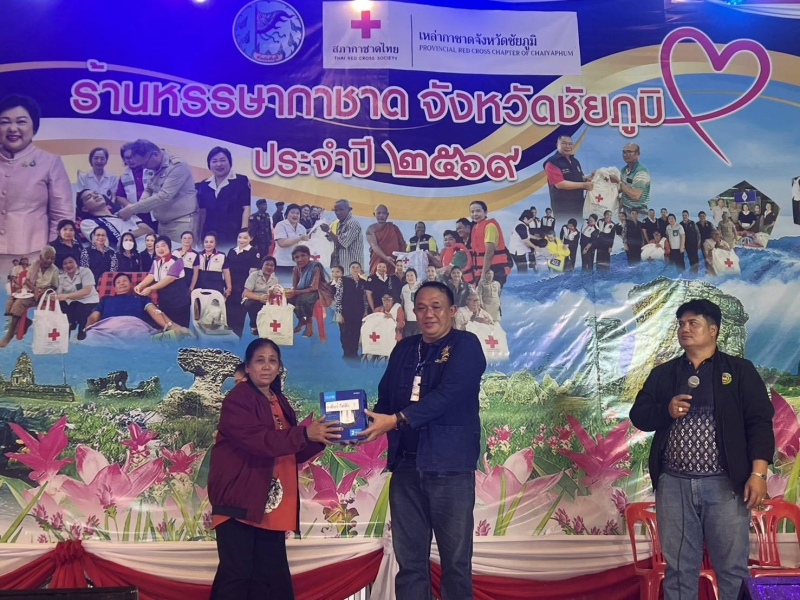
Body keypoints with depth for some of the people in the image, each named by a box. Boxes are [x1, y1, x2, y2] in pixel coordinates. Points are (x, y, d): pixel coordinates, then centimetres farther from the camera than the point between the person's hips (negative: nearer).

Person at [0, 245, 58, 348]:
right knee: (10, 301, -22)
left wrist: (42, 291, -21)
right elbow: (27, 280, 3)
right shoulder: (35, 264, 4)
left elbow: (54, 287, -2)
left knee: (19, 303, -29)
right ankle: (25, 321, -1)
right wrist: (35, 289, -17)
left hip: (42, 294, -5)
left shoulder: (55, 270, -5)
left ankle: (9, 335, -23)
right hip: (28, 290, 5)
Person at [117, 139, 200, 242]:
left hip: (182, 223, -8)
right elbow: (148, 190, 21)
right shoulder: (156, 168, 10)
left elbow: (164, 196, -23)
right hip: (163, 223, 8)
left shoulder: (178, 166, -16)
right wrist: (134, 208, -2)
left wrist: (133, 209, -19)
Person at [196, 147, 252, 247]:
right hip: (211, 236, 4)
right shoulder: (204, 185, 14)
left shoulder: (241, 181, 0)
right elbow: (203, 212, 18)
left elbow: (246, 208, -6)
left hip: (233, 235, -4)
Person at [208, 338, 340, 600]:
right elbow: (258, 440, -24)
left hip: (272, 506, 8)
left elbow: (294, 453, 16)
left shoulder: (281, 404, 15)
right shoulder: (237, 400, -9)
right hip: (239, 501, -7)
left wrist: (320, 438, -1)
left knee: (271, 576, 8)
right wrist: (305, 433, -29)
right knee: (237, 574, -8)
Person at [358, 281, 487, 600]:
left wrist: (396, 420, -23)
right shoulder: (403, 349, 16)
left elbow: (448, 394, -16)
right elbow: (386, 397, 13)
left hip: (450, 465, -5)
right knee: (409, 561, 9)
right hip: (406, 465, 5)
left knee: (455, 561, 3)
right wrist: (369, 424, -9)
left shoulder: (465, 345, -2)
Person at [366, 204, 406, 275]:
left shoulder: (394, 228, 11)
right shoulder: (371, 229, 3)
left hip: (394, 263, 1)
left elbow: (402, 244, 13)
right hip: (378, 262, -1)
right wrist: (386, 257, -26)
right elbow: (374, 245, -11)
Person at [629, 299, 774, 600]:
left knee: (732, 567, 3)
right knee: (678, 567, 9)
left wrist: (758, 473, -12)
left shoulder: (740, 370, 3)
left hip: (725, 484, -2)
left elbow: (760, 422, -2)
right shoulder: (662, 374, 12)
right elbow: (638, 415, 10)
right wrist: (666, 410, -10)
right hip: (674, 484, 3)